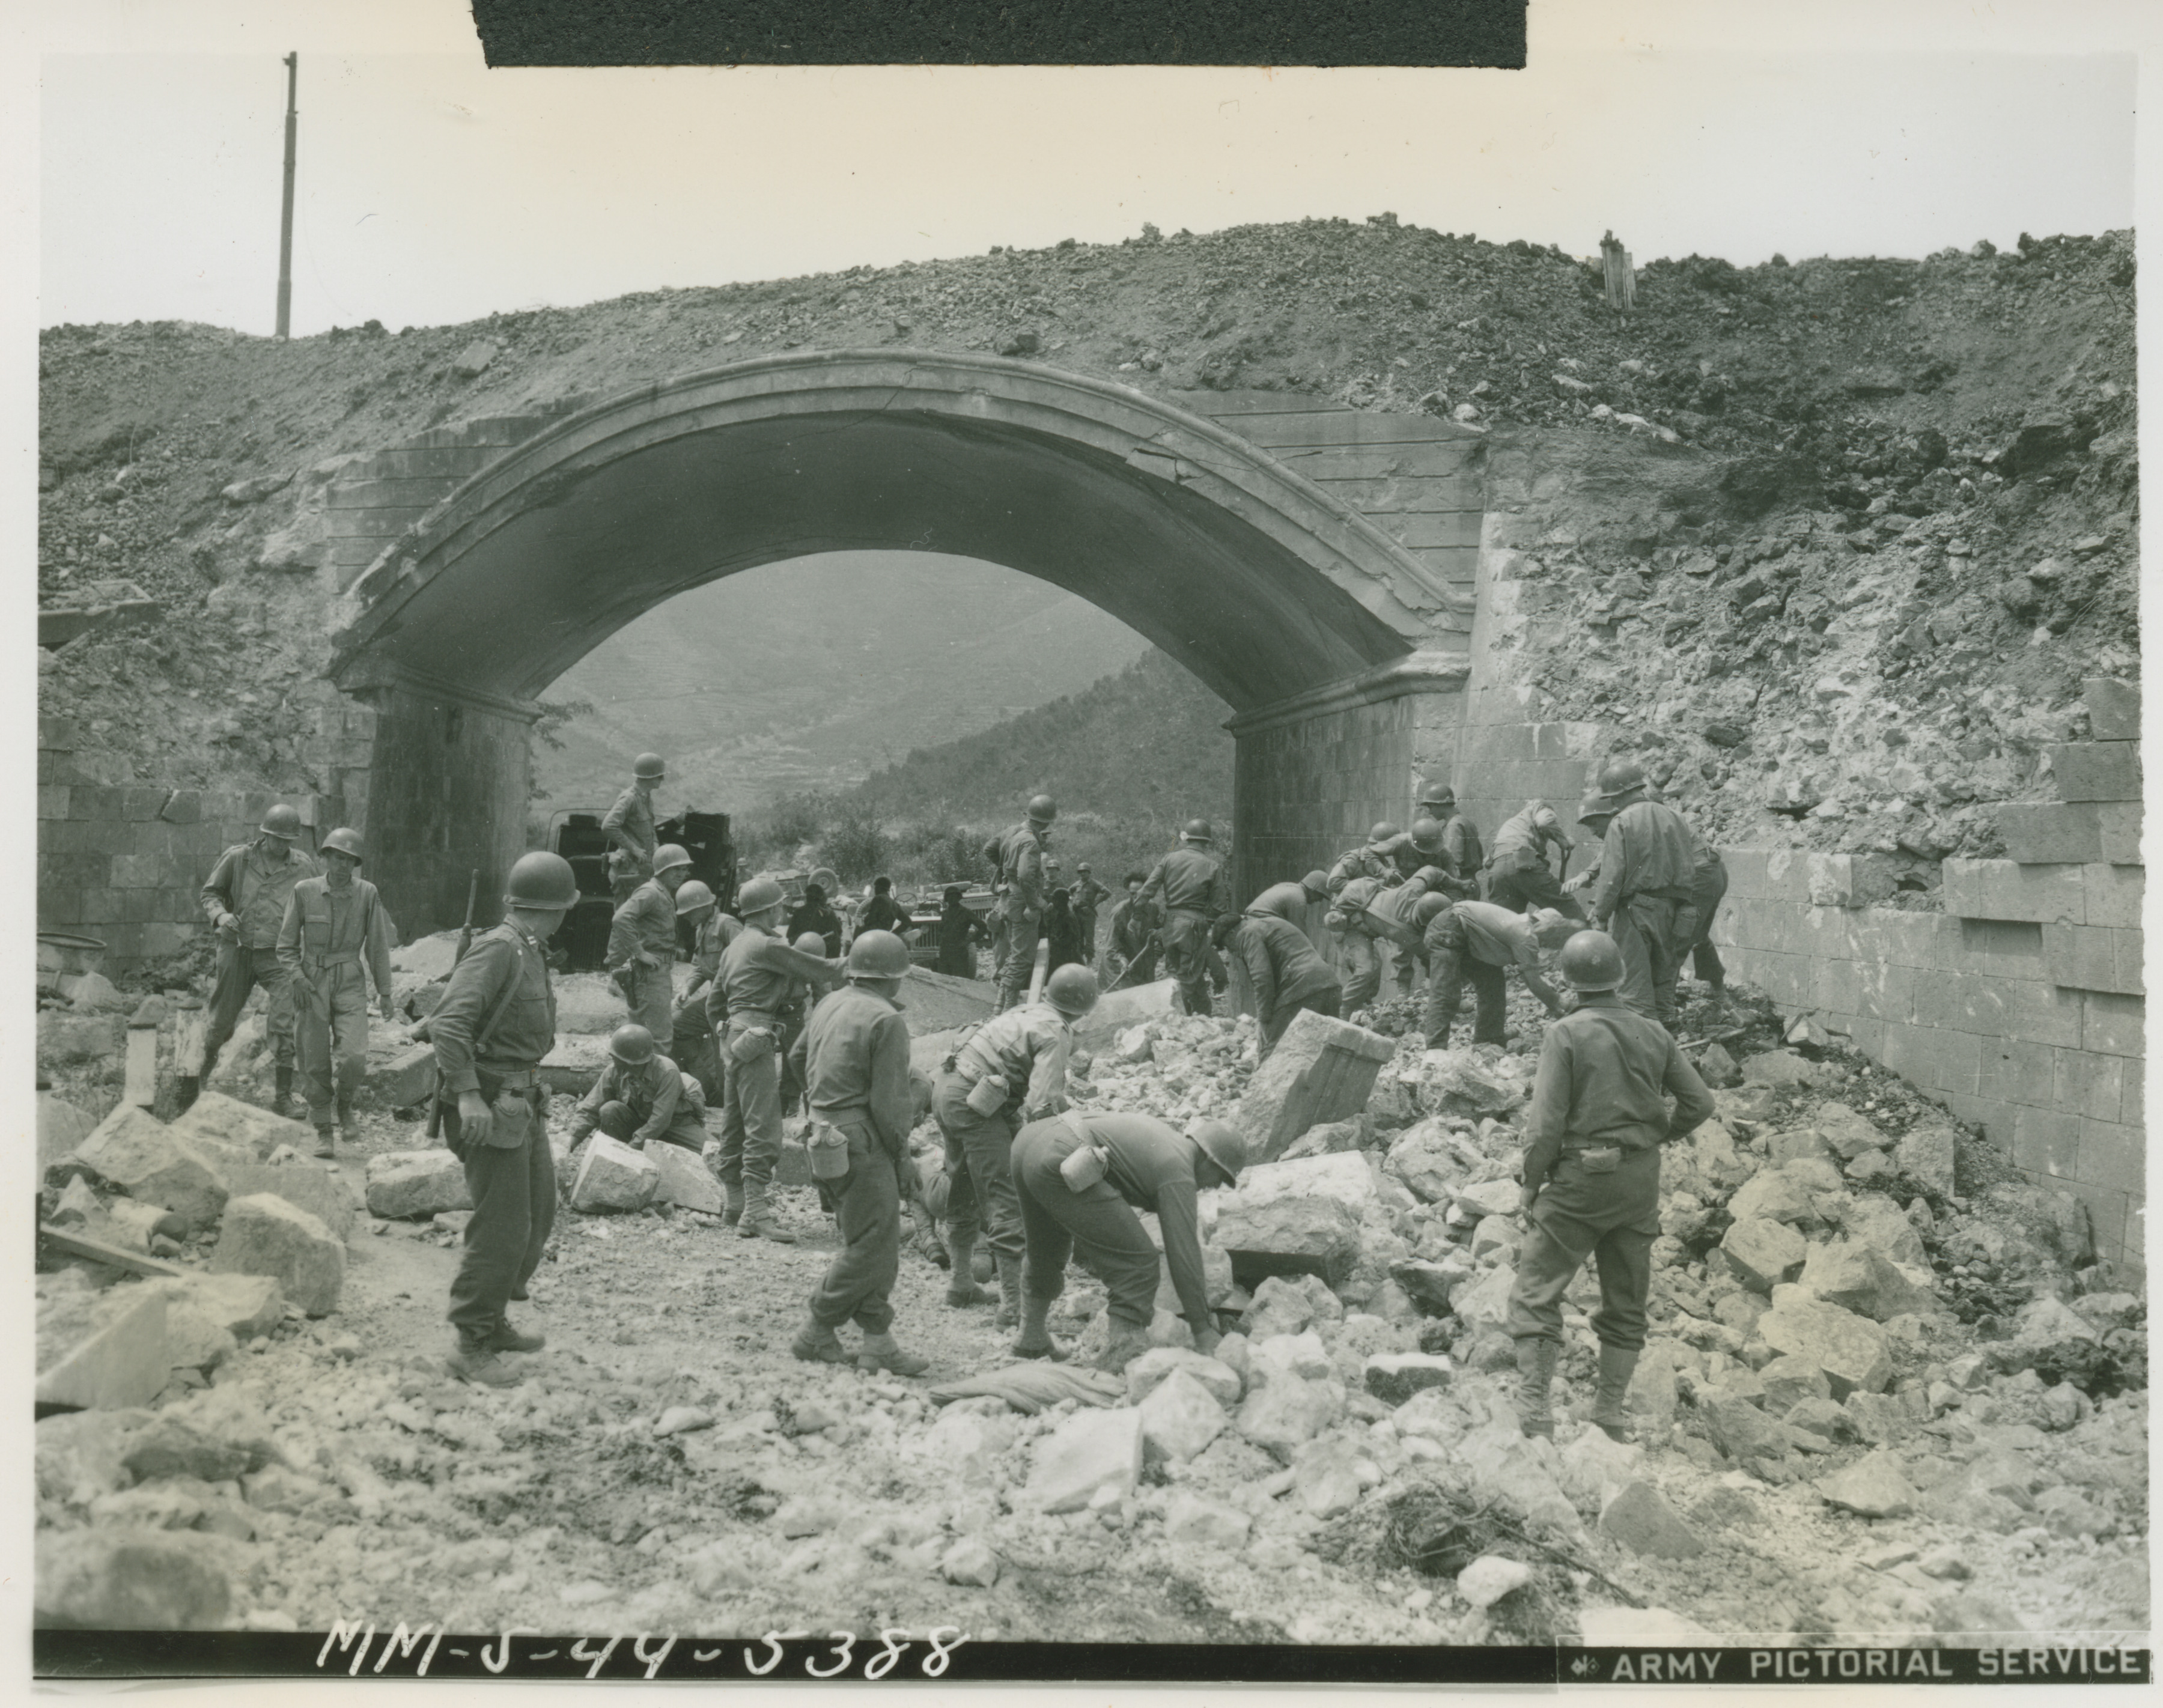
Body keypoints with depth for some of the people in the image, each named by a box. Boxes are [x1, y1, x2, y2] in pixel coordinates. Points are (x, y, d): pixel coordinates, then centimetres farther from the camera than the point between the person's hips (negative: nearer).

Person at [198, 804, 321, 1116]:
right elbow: (210, 892, 10)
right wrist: (220, 914, -11)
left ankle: (283, 1095, -7)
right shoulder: (237, 858, -1)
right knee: (222, 1020, 13)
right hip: (237, 949, 1)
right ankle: (203, 1070, 43)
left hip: (277, 954, -1)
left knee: (283, 1024, -13)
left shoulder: (303, 867, 0)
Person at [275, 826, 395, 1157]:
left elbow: (377, 946, 6)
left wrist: (385, 992, 7)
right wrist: (297, 978, -9)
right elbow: (286, 944, 5)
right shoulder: (304, 891, -2)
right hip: (311, 983, 0)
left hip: (350, 983, 0)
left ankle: (345, 1106, 16)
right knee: (315, 1063, 2)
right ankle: (322, 1133, 16)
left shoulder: (367, 894, -1)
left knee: (354, 1058, -15)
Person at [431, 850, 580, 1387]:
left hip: (520, 1103, 10)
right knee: (503, 1228, -9)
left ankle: (493, 1321, 28)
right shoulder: (499, 950, -16)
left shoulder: (530, 952, 12)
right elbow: (447, 1020, -25)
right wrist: (468, 1093, -31)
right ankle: (473, 1347, 0)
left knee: (538, 1215, 16)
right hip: (489, 1107, -10)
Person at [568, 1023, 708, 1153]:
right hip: (639, 1122, 3)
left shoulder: (668, 1072, -29)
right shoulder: (613, 1072, -14)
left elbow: (661, 1119, -31)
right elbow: (590, 1110, -12)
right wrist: (571, 1141, -26)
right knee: (609, 1110, -26)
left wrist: (632, 1146, -33)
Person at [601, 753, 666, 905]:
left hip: (646, 868, 9)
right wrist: (633, 848, -22)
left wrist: (656, 846, 7)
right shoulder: (629, 799, -17)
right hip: (630, 868, -9)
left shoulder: (647, 797, 12)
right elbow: (608, 827, -27)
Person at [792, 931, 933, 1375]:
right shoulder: (885, 1020, -15)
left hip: (828, 1134, 10)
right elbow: (889, 1100, -15)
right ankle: (816, 1335, 6)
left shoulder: (827, 1006, 12)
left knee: (870, 1243, 13)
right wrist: (901, 1150, -3)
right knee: (872, 1246, -2)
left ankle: (878, 1341, 13)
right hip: (862, 1141, -10)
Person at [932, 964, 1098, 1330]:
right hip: (974, 1102, -10)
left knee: (962, 1195, 24)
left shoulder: (1027, 1012, 16)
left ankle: (960, 1284, 37)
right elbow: (1043, 1104, -21)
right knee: (1007, 1204, -8)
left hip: (946, 1086, 10)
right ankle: (1013, 1306, -12)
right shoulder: (1056, 1034, -11)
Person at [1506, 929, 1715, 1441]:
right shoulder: (1652, 1034, 3)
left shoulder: (1566, 1034, -12)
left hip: (1581, 1175, -5)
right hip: (1641, 1178, 5)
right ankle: (1612, 1408, 20)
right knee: (1627, 1300, 16)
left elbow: (1546, 1122, -15)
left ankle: (1535, 1406, -3)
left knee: (1537, 1292, 4)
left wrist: (1532, 1183, -3)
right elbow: (1699, 1102, 7)